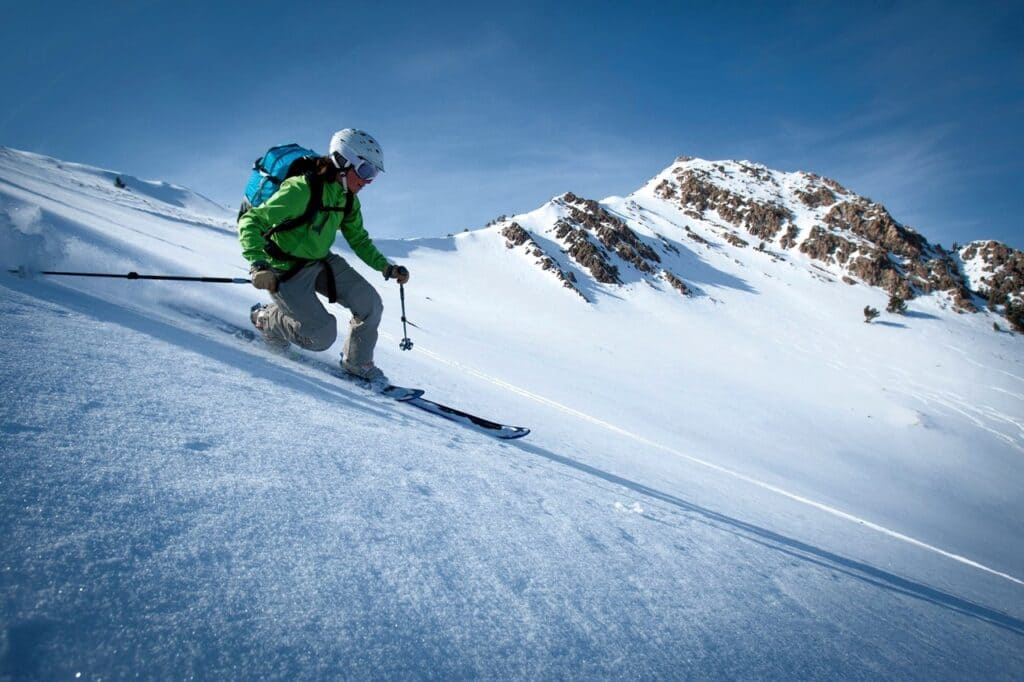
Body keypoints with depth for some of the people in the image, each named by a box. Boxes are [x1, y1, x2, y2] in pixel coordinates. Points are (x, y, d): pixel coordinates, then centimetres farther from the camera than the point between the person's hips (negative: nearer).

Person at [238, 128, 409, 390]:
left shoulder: (347, 198, -1)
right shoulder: (302, 190, -27)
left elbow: (359, 240, 14)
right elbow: (250, 222, -27)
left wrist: (386, 267, 2)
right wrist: (259, 265, -41)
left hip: (322, 262, 7)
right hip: (287, 272, -7)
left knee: (370, 304, -5)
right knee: (323, 336, -12)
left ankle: (357, 364, 18)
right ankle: (266, 319, 16)